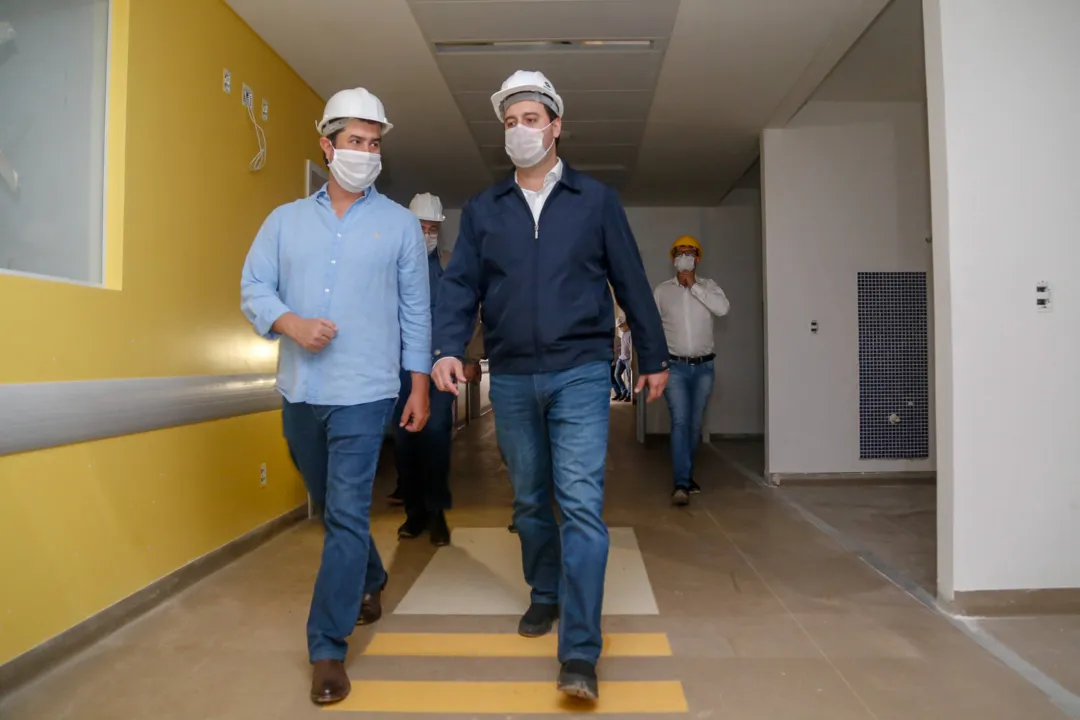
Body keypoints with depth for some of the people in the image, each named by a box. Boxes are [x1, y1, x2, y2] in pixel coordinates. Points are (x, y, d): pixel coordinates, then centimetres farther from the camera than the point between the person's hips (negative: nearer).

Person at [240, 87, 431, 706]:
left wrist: (420, 387, -1)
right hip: (299, 392, 4)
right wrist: (290, 322, -16)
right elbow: (253, 288, 5)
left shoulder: (400, 224, 3)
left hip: (363, 394, -4)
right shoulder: (286, 220, 9)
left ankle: (328, 649, 7)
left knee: (347, 516, -5)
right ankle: (372, 580, 45)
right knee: (330, 506, 19)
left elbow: (415, 312, 2)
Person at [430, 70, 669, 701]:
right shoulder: (482, 210, 10)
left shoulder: (596, 200, 5)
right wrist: (447, 348, -15)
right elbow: (461, 285, 2)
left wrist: (656, 357, 9)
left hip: (580, 373, -3)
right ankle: (546, 595, 37)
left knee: (581, 504, -10)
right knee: (529, 501, 15)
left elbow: (632, 282, 6)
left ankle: (580, 653, -4)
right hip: (511, 378, 3)